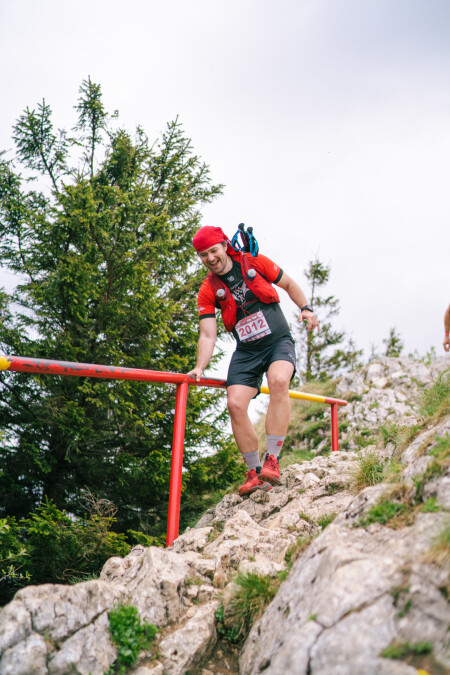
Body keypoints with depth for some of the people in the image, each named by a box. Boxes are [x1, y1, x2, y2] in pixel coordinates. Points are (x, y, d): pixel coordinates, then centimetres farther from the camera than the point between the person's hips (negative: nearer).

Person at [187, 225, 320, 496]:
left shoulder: (255, 263, -2)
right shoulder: (208, 291, 0)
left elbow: (289, 284, 10)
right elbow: (208, 335, -5)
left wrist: (306, 308, -7)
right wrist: (200, 367, -20)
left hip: (279, 342, -2)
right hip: (246, 352, 2)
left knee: (279, 381, -33)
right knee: (235, 404, -16)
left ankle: (272, 461, -31)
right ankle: (255, 473, -1)